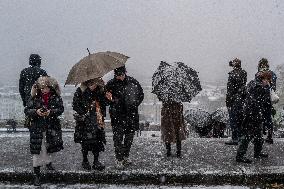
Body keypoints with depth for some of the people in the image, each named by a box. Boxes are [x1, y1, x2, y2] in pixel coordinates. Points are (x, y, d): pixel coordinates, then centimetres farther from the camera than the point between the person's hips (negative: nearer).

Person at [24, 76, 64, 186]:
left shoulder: (56, 97, -3)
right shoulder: (34, 97, -5)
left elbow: (61, 109, -4)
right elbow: (27, 110, -3)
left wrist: (51, 112, -21)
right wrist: (36, 112, -22)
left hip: (52, 127, 2)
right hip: (37, 128, -2)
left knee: (50, 147, 16)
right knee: (37, 150, 1)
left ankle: (48, 161, 48)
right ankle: (37, 174, 11)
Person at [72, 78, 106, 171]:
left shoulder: (100, 91, 5)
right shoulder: (80, 91, -4)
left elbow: (103, 104, 16)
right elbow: (75, 105, -3)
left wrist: (101, 115, 5)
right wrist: (84, 114, -10)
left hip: (96, 120, 3)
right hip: (84, 121, -2)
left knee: (98, 140, -1)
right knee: (85, 141, 1)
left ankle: (96, 161, 12)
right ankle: (85, 161, 20)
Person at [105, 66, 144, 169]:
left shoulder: (133, 82, 2)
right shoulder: (111, 84, -2)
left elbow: (141, 95, 12)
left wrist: (134, 105, 0)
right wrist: (111, 99, -19)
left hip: (131, 115, 3)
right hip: (117, 116, -2)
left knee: (129, 137, 12)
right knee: (118, 137, -6)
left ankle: (126, 156, 30)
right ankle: (119, 160, 6)